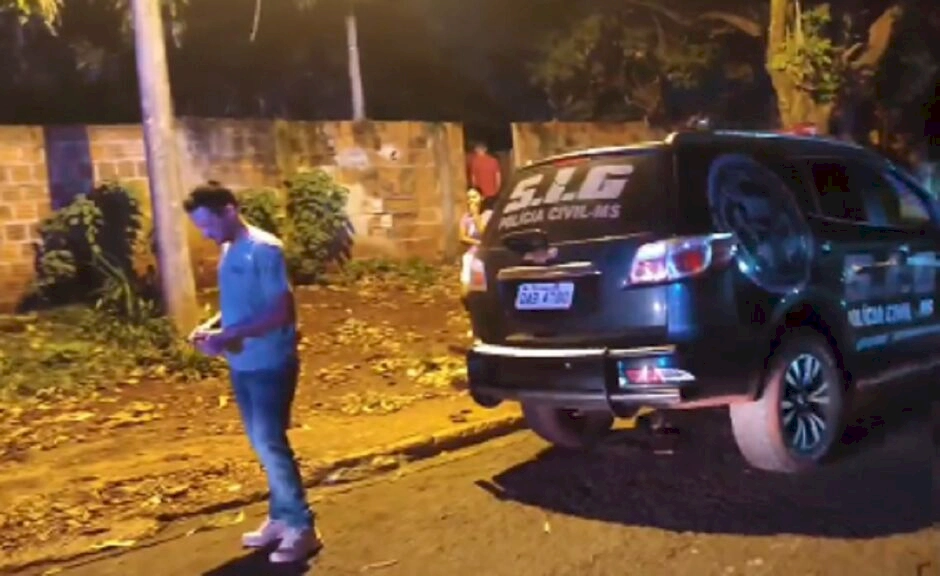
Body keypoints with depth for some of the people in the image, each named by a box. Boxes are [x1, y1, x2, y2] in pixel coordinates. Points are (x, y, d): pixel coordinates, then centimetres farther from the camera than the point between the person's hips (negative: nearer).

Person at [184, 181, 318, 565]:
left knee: (271, 446, -4)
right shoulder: (228, 251, 9)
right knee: (263, 446, 15)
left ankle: (302, 528, 8)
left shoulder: (264, 249, -16)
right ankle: (280, 518, 27)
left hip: (270, 365, -8)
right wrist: (212, 326, 1)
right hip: (242, 365, 8)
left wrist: (230, 335, -25)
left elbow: (282, 312, -20)